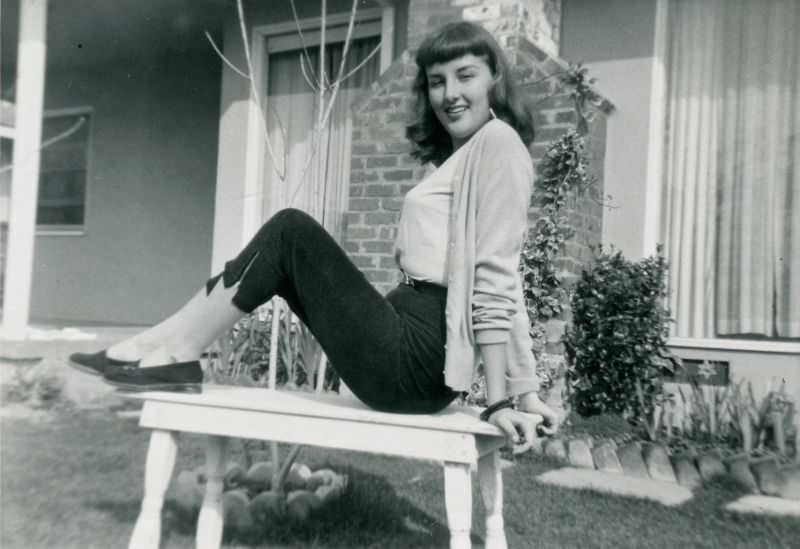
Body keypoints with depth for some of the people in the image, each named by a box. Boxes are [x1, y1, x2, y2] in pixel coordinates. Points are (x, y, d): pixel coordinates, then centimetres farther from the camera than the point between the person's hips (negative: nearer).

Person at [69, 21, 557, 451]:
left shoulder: (497, 140, -7)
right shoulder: (463, 155, 22)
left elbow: (494, 277, -15)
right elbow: (503, 282, 16)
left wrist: (500, 400, -16)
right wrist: (524, 389, 11)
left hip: (413, 361, -9)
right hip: (414, 356, 9)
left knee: (293, 232, -8)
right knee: (288, 241, 11)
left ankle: (175, 353, -1)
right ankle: (169, 348, 7)